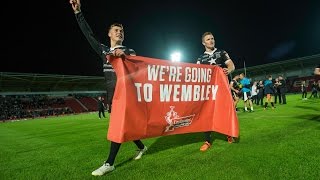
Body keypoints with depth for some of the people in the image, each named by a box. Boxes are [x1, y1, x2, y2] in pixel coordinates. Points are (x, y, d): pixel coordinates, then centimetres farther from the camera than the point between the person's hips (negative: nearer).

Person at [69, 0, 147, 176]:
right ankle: (141, 147, 32)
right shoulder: (103, 50, 14)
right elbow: (88, 34, 12)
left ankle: (109, 163, 0)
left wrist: (124, 55, -33)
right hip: (111, 94, 6)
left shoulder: (128, 51, 2)